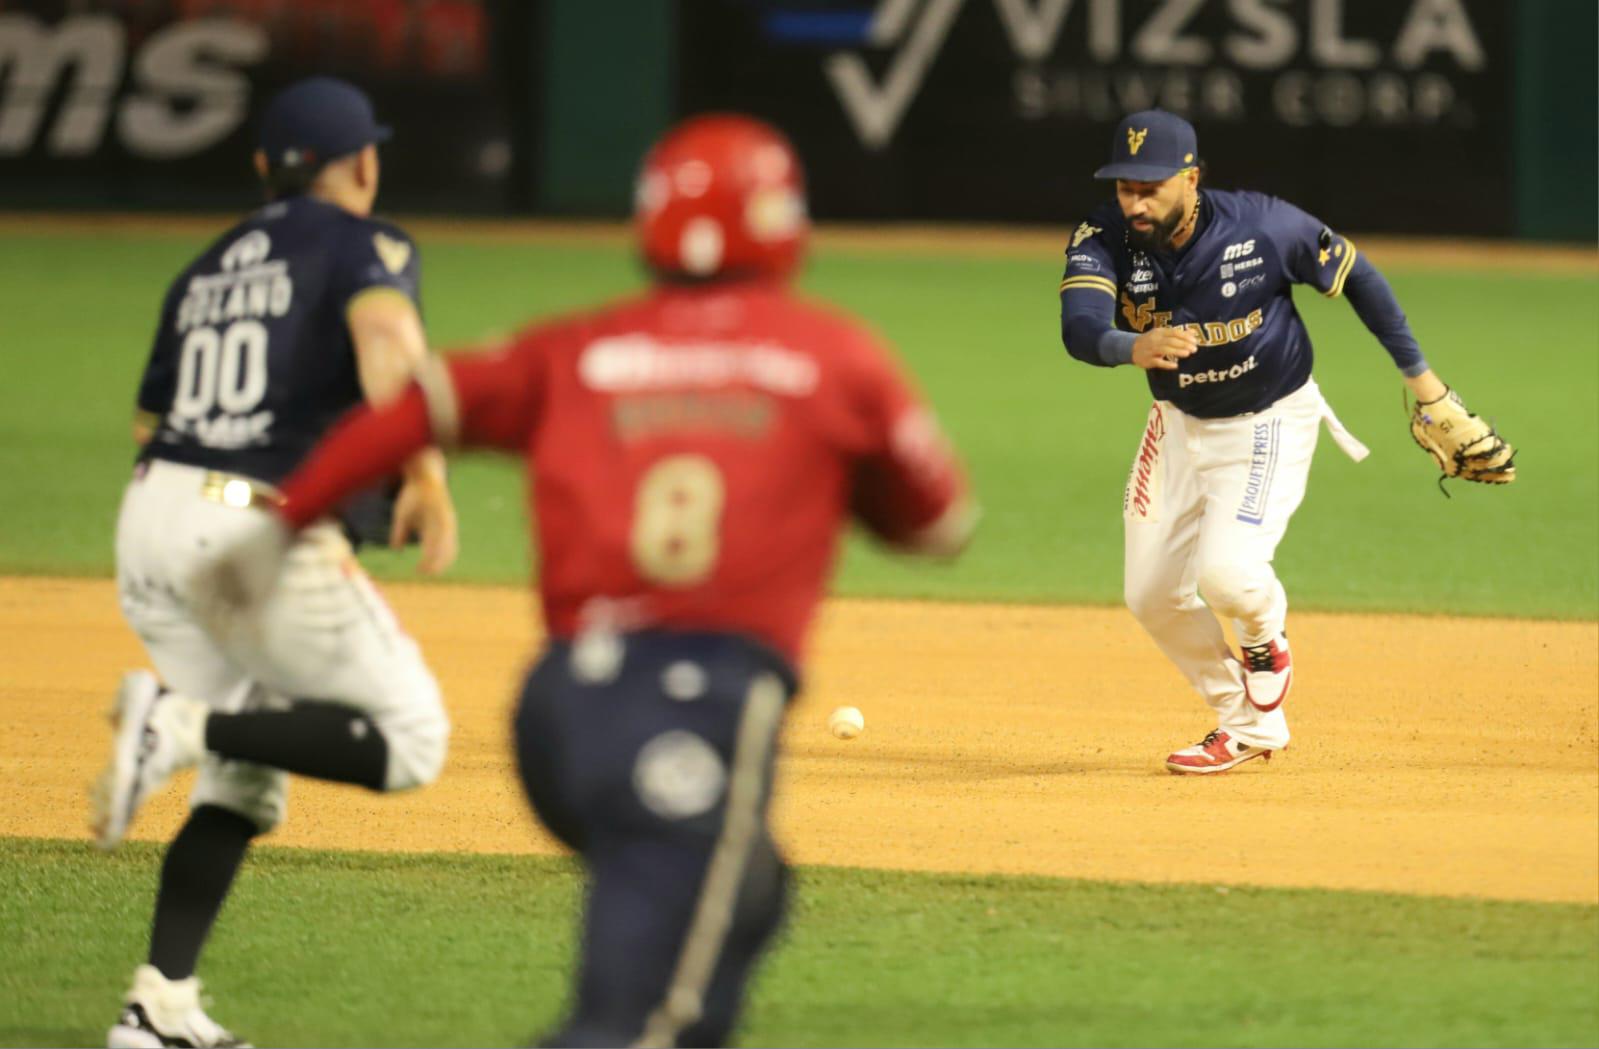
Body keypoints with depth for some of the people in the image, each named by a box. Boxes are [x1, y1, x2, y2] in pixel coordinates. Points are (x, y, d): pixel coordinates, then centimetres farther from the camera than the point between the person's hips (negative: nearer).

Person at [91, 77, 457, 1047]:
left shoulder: (206, 271, 22)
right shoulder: (366, 245, 3)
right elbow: (385, 333, -20)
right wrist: (423, 470, -31)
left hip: (151, 521, 7)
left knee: (245, 780, 16)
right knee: (408, 739, 2)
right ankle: (186, 727, -17)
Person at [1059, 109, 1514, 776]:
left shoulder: (1263, 227, -25)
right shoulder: (1102, 240, -20)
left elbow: (1353, 273, -9)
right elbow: (1079, 328, -37)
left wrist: (1420, 376, -5)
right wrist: (1133, 347, -61)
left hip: (1270, 422, -5)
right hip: (1179, 422, 5)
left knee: (1226, 574, -24)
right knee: (1151, 595, 7)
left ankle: (1264, 635, 14)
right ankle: (1250, 726, 27)